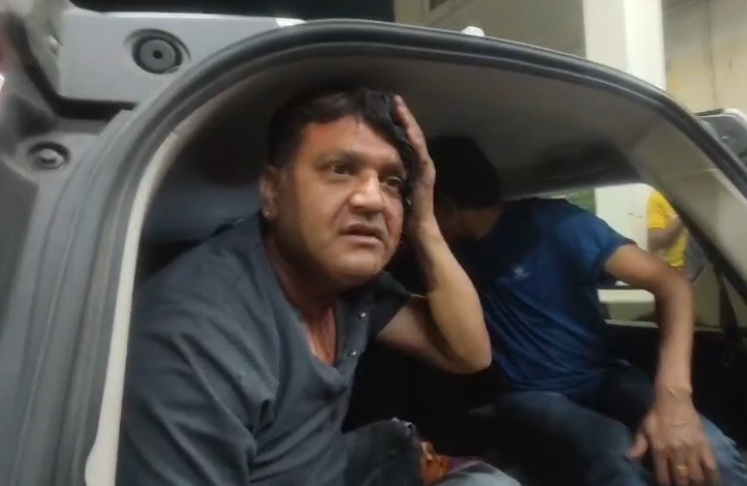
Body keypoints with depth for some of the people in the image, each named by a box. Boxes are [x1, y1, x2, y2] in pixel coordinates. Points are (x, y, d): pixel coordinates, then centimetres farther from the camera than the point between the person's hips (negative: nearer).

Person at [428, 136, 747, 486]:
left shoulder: (551, 221, -8)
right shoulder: (457, 251, 6)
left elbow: (670, 283, -14)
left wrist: (673, 393, -30)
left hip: (601, 378, 0)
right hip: (531, 395, 1)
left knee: (708, 452, -31)